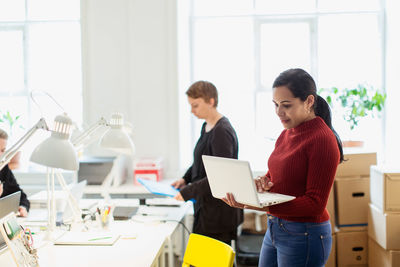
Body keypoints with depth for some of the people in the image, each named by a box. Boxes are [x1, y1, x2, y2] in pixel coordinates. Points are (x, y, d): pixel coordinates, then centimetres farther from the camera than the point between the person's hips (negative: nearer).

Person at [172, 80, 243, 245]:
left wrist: (189, 192, -21)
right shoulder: (206, 127, 12)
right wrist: (185, 179, 9)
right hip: (206, 207, 9)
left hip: (219, 212, -9)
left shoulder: (222, 132, -17)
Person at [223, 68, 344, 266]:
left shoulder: (322, 139, -17)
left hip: (304, 235, -8)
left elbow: (315, 204, -19)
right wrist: (264, 182, -8)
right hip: (274, 228, 8)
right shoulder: (286, 134, 8)